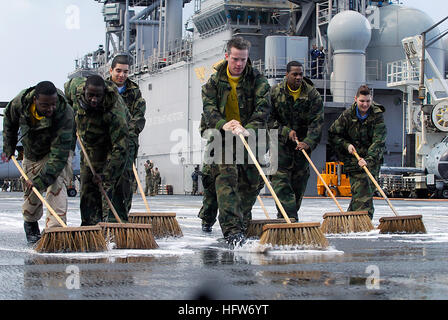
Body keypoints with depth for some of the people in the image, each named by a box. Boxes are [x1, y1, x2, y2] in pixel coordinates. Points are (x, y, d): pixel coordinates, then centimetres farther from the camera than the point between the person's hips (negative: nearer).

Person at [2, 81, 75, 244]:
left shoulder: (65, 114, -38)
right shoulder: (21, 102, -27)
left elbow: (59, 154, -40)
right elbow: (9, 120, 0)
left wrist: (41, 180, -45)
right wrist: (8, 146, 5)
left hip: (59, 152, -3)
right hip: (31, 153, 3)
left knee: (56, 185, -25)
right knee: (31, 192, 9)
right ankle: (30, 226, 35)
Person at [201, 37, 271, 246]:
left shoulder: (257, 80, -2)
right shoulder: (214, 81, 1)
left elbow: (263, 109, -14)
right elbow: (209, 107, -9)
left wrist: (248, 129, -33)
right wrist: (223, 124, -30)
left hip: (250, 137, 2)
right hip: (223, 136, -2)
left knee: (251, 180, 6)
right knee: (226, 176, -18)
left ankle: (242, 222, 29)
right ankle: (231, 228, -27)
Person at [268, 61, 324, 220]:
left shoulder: (312, 94, -5)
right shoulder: (274, 92, -5)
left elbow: (316, 122, -12)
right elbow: (269, 119, -4)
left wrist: (308, 142, -26)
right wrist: (286, 132, -16)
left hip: (302, 144, 2)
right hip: (280, 141, -2)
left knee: (299, 179, 6)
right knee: (280, 178, -14)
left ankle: (292, 214, 21)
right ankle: (288, 216, -19)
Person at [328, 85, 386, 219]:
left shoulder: (377, 115, -10)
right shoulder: (348, 115, -7)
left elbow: (378, 141, -19)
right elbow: (333, 135, 4)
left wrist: (368, 159, -32)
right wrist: (346, 145, -11)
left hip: (372, 158, 2)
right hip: (353, 157, -2)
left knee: (370, 187, 5)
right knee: (361, 188, -15)